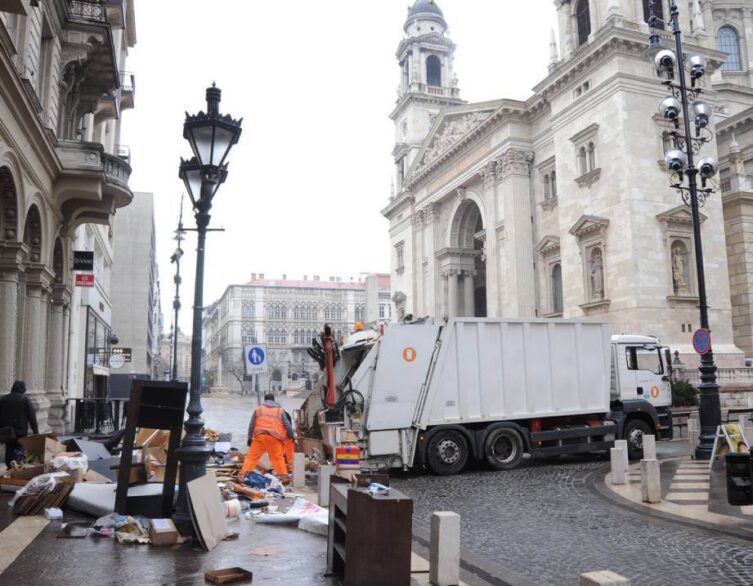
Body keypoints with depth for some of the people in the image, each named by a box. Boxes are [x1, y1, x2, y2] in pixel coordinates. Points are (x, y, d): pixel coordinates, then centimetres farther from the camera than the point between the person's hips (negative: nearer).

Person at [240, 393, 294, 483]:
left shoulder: (258, 409, 16)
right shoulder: (280, 410, 15)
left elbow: (251, 425, 16)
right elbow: (287, 425, 12)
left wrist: (250, 438, 23)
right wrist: (291, 435, 24)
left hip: (259, 436, 0)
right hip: (274, 437, 0)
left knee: (252, 456, 6)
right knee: (278, 458, 7)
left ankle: (243, 475, 4)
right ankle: (284, 477, 6)